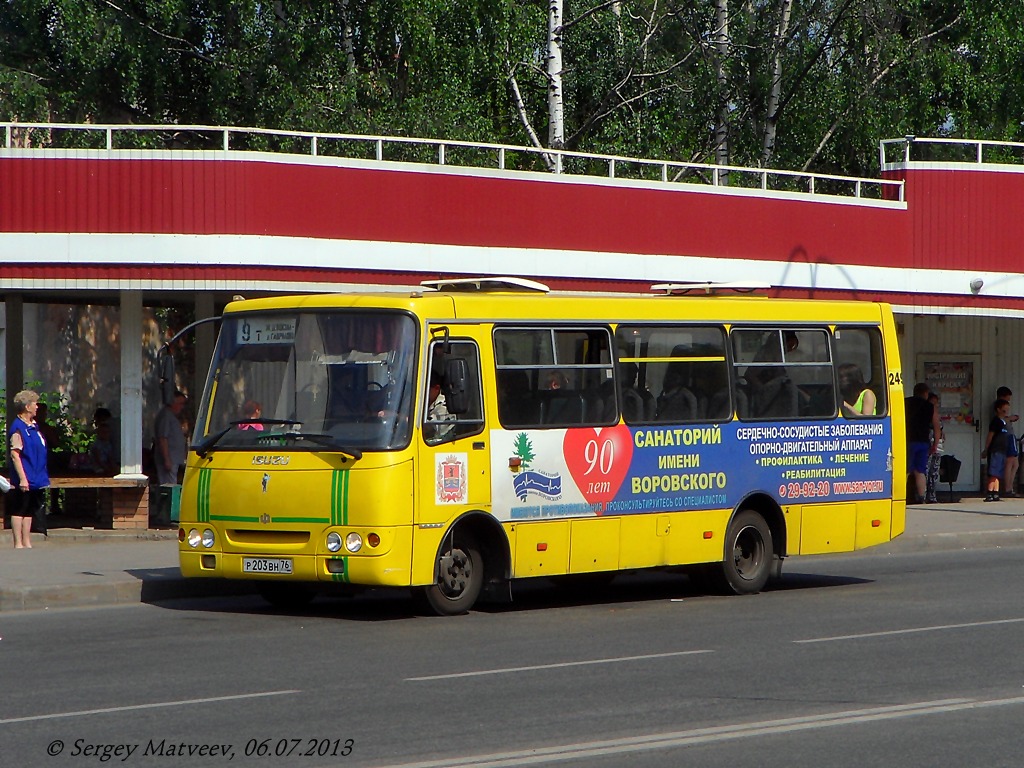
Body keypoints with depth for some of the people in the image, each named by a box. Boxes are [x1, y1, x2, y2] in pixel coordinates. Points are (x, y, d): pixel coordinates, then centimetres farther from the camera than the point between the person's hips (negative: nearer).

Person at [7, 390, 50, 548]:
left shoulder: (34, 426, 13)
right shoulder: (18, 428, -14)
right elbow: (14, 454, -19)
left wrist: (43, 476, 20)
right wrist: (22, 478, -23)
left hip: (36, 480, 9)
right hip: (24, 481, -9)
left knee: (29, 511, 12)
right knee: (19, 511, -3)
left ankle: (27, 543, 17)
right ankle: (18, 544, -1)